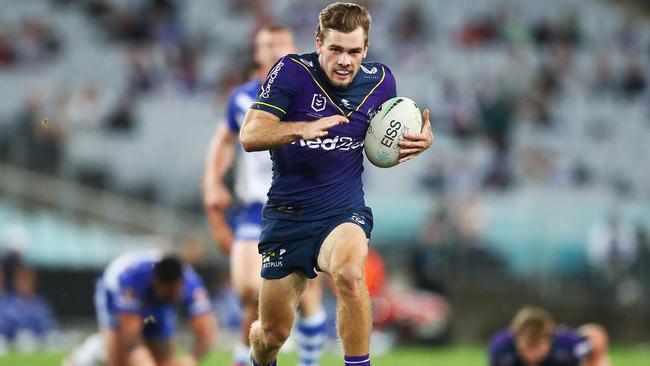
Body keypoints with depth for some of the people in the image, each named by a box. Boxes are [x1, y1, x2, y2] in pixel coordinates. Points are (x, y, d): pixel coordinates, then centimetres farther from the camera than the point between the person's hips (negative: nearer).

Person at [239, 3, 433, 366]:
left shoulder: (380, 80, -2)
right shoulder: (293, 71, -12)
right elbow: (249, 136, -20)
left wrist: (421, 140, -6)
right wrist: (304, 128, -36)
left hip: (344, 211, 0)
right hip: (287, 214, 0)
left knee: (349, 272, -37)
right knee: (272, 334, 9)